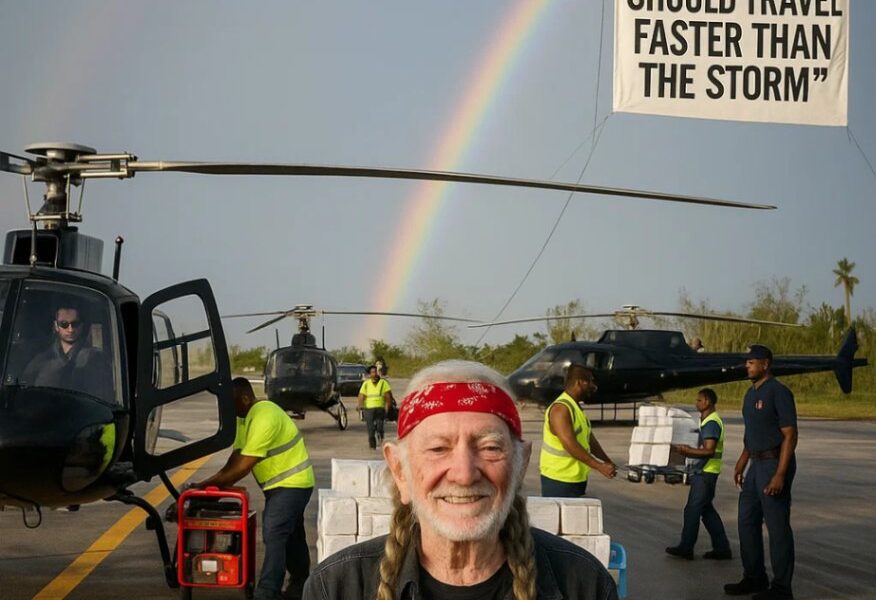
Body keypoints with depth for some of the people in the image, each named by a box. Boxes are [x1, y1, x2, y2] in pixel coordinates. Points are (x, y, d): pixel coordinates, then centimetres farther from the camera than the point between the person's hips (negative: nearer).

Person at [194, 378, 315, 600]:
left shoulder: (263, 419, -27)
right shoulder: (249, 415, 6)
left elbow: (243, 466, -27)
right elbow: (236, 456, 4)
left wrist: (207, 484, -22)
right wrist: (215, 483, -8)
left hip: (291, 484, -11)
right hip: (282, 483, 11)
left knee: (274, 536, -16)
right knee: (290, 536, 20)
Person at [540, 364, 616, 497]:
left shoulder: (577, 409, 15)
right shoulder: (560, 409, -19)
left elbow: (590, 439, 17)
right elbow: (570, 444, -27)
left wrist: (608, 462, 5)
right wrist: (599, 466, -29)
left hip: (576, 480, 10)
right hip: (559, 480, -10)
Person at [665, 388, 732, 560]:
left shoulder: (712, 423, -16)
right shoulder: (706, 421, 16)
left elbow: (709, 451, -22)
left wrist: (687, 451, -17)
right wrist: (688, 449, 10)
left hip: (705, 473, -10)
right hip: (702, 471, 10)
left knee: (692, 510, -3)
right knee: (706, 510, 13)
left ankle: (686, 548, 5)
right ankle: (722, 548, 15)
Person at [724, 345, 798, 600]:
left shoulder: (778, 392, -14)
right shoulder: (751, 393, 13)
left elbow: (790, 435, -17)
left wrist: (780, 474, -22)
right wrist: (741, 464, 20)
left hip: (775, 464, -9)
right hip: (756, 464, 9)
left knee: (777, 526, -4)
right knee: (748, 521, 13)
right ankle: (754, 578, 24)